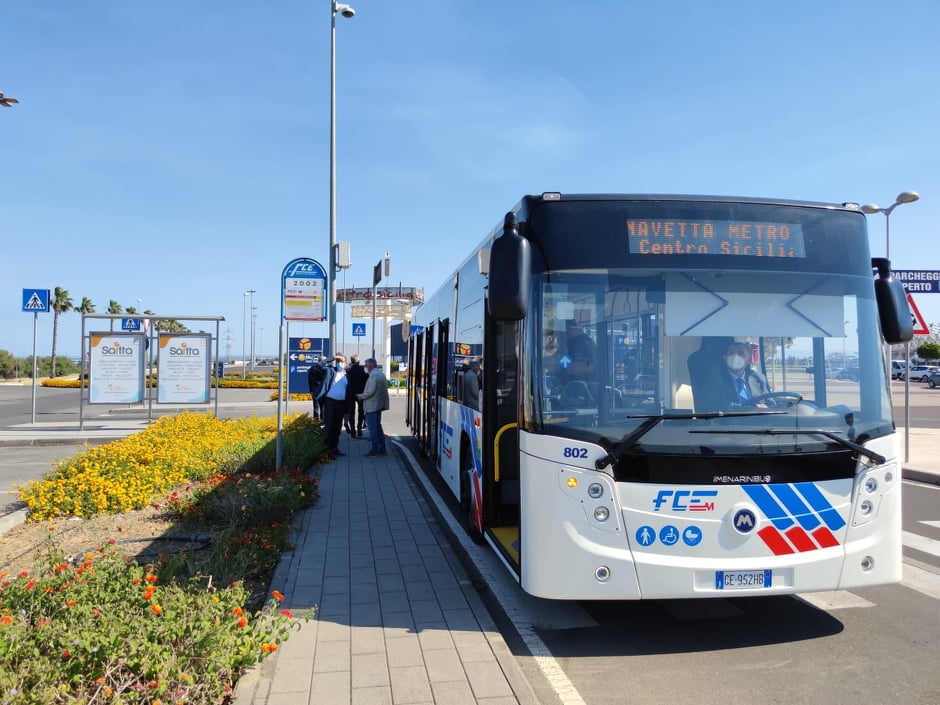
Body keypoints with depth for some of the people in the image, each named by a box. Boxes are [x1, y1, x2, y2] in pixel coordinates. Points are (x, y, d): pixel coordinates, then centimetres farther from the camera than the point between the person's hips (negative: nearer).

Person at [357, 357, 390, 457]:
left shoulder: (373, 375, -17)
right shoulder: (381, 374, 13)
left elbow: (370, 391, -23)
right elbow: (385, 390, 16)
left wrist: (360, 396, -9)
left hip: (371, 406, -10)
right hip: (379, 405, 10)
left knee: (372, 428, -4)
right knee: (378, 426, 15)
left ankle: (375, 450, -2)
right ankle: (382, 449, 18)